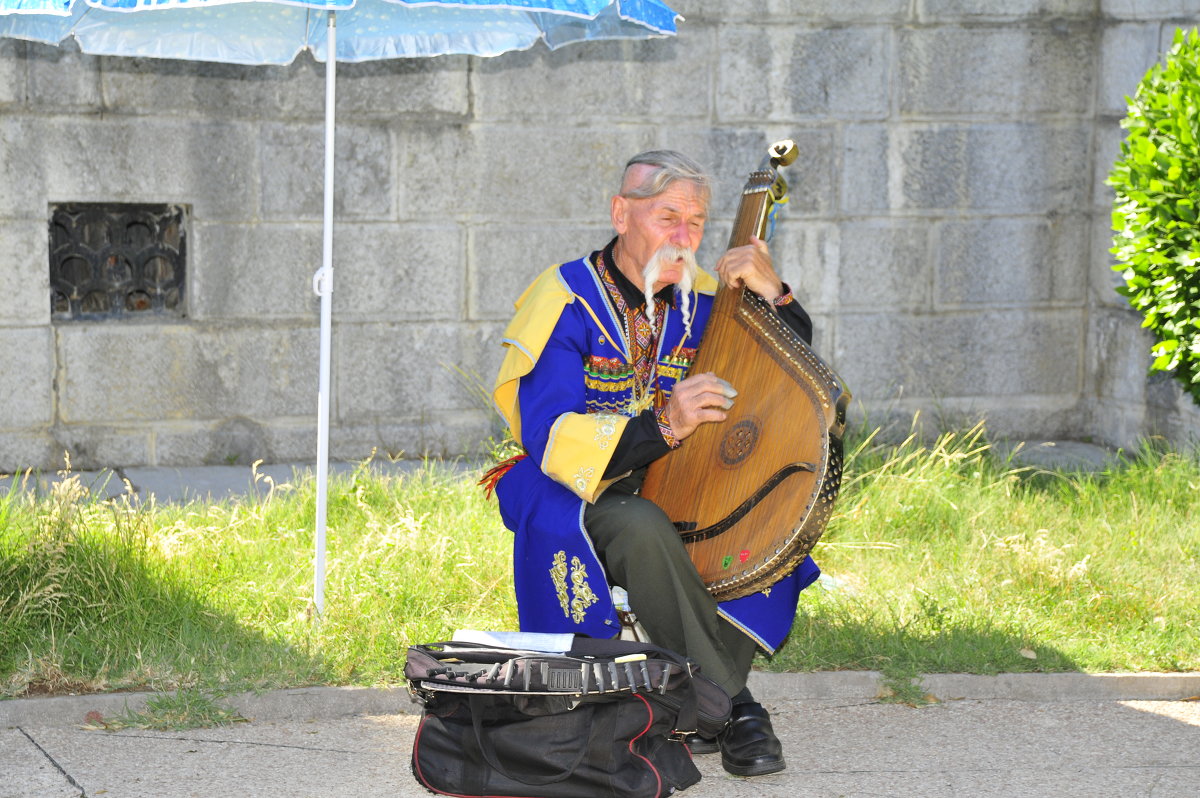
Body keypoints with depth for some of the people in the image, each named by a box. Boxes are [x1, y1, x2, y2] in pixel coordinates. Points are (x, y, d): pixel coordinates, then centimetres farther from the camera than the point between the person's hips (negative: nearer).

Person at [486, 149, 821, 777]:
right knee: (642, 530, -38)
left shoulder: (702, 299, 2)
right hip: (575, 494, -5)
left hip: (673, 490, 5)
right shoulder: (566, 302, -14)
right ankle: (729, 708, -27)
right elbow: (552, 441, -24)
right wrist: (663, 427, -38)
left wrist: (774, 295, -15)